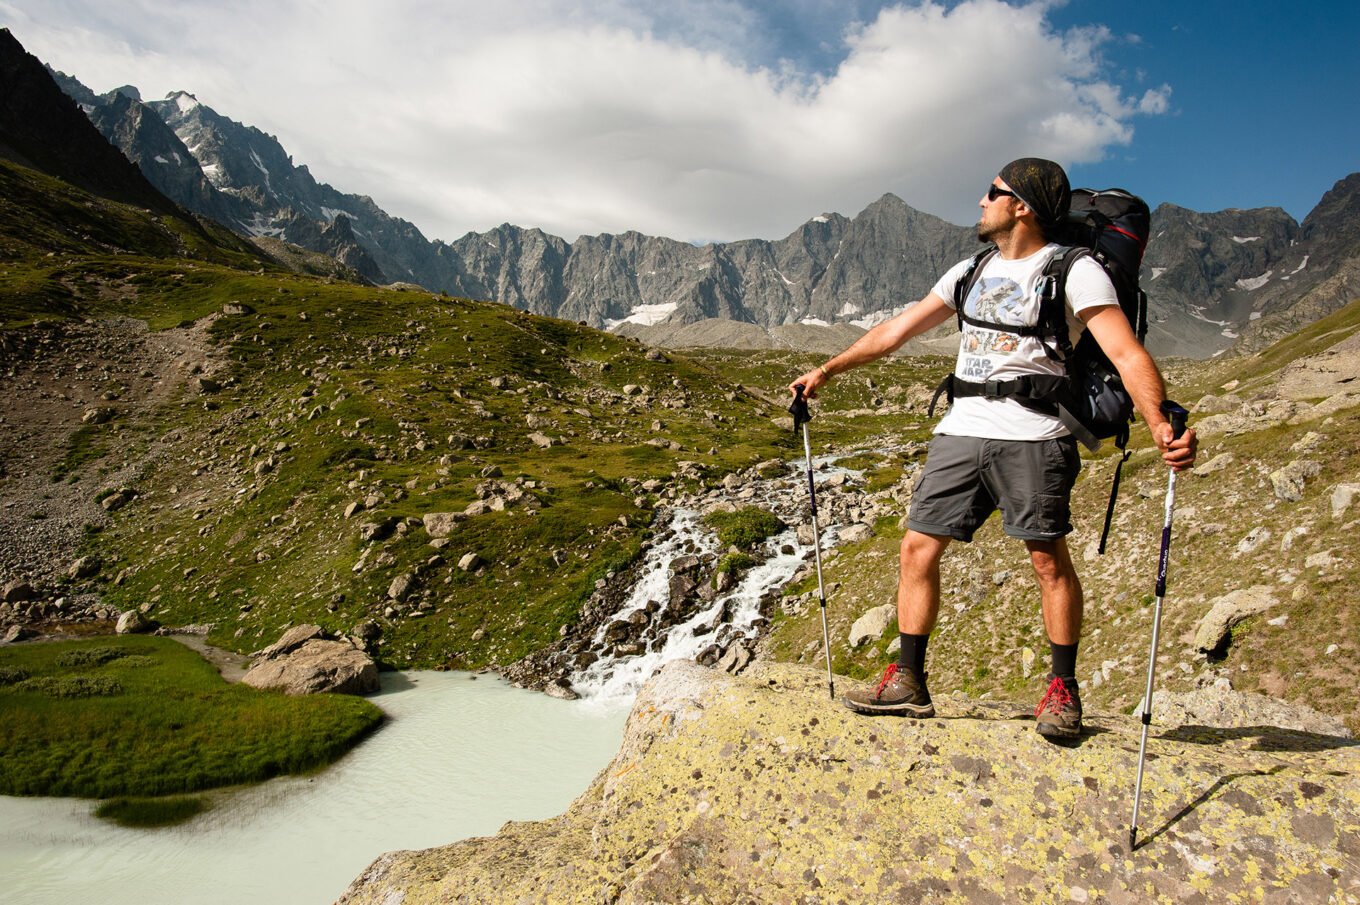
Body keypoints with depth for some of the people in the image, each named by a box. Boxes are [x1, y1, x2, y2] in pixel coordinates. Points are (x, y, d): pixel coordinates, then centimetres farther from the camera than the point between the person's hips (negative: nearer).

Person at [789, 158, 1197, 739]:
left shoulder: (1073, 271, -2)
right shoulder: (971, 272, 18)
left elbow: (1126, 353, -13)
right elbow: (897, 329, 23)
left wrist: (1159, 423, -31)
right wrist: (827, 370, 25)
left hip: (1033, 436, -6)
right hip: (961, 431, 6)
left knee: (1049, 560, -2)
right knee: (919, 547, 1)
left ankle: (1062, 690, 15)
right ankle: (907, 682, 10)